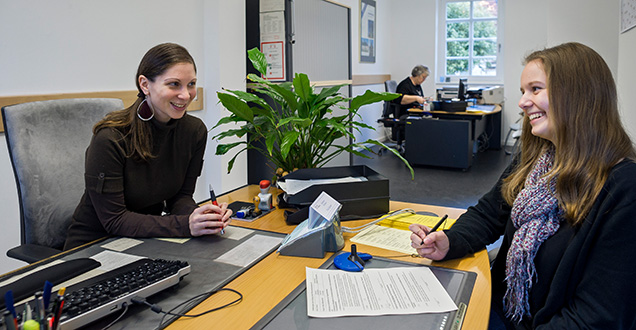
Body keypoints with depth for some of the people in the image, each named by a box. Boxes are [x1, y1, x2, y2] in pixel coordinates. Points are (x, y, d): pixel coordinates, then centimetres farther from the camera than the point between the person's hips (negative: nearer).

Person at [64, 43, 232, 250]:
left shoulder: (194, 131, -6)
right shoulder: (110, 139, -22)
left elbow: (181, 196, 0)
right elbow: (114, 220, -20)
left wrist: (196, 216, -23)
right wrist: (185, 225, -31)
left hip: (148, 240, 5)